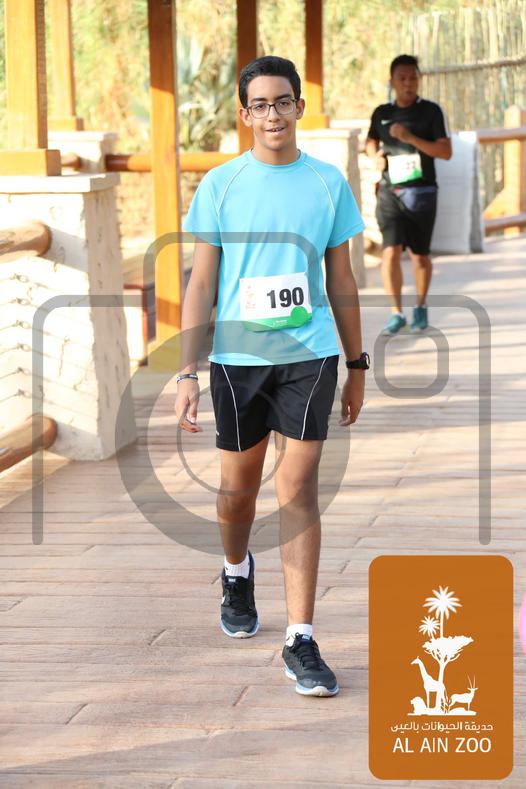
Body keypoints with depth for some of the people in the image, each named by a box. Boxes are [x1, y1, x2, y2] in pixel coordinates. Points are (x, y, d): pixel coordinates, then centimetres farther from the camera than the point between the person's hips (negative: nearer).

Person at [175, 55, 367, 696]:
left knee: (298, 486, -8)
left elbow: (342, 282, 11)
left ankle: (300, 640, -6)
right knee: (239, 483, 12)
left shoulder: (328, 182, 4)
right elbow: (201, 284, 1)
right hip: (237, 355, 1)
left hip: (309, 355, 0)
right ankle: (237, 572, 45)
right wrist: (187, 371, -5)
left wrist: (357, 365, 12)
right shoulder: (220, 185, 1)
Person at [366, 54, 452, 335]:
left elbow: (446, 152, -11)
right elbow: (371, 140, 25)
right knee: (390, 252, -13)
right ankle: (397, 314, -8)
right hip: (390, 193, 1)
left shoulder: (431, 111, -3)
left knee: (419, 256, 8)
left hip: (421, 193, -1)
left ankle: (420, 308, 30)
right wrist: (376, 156, 2)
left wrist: (410, 137, -21)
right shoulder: (381, 113, 6)